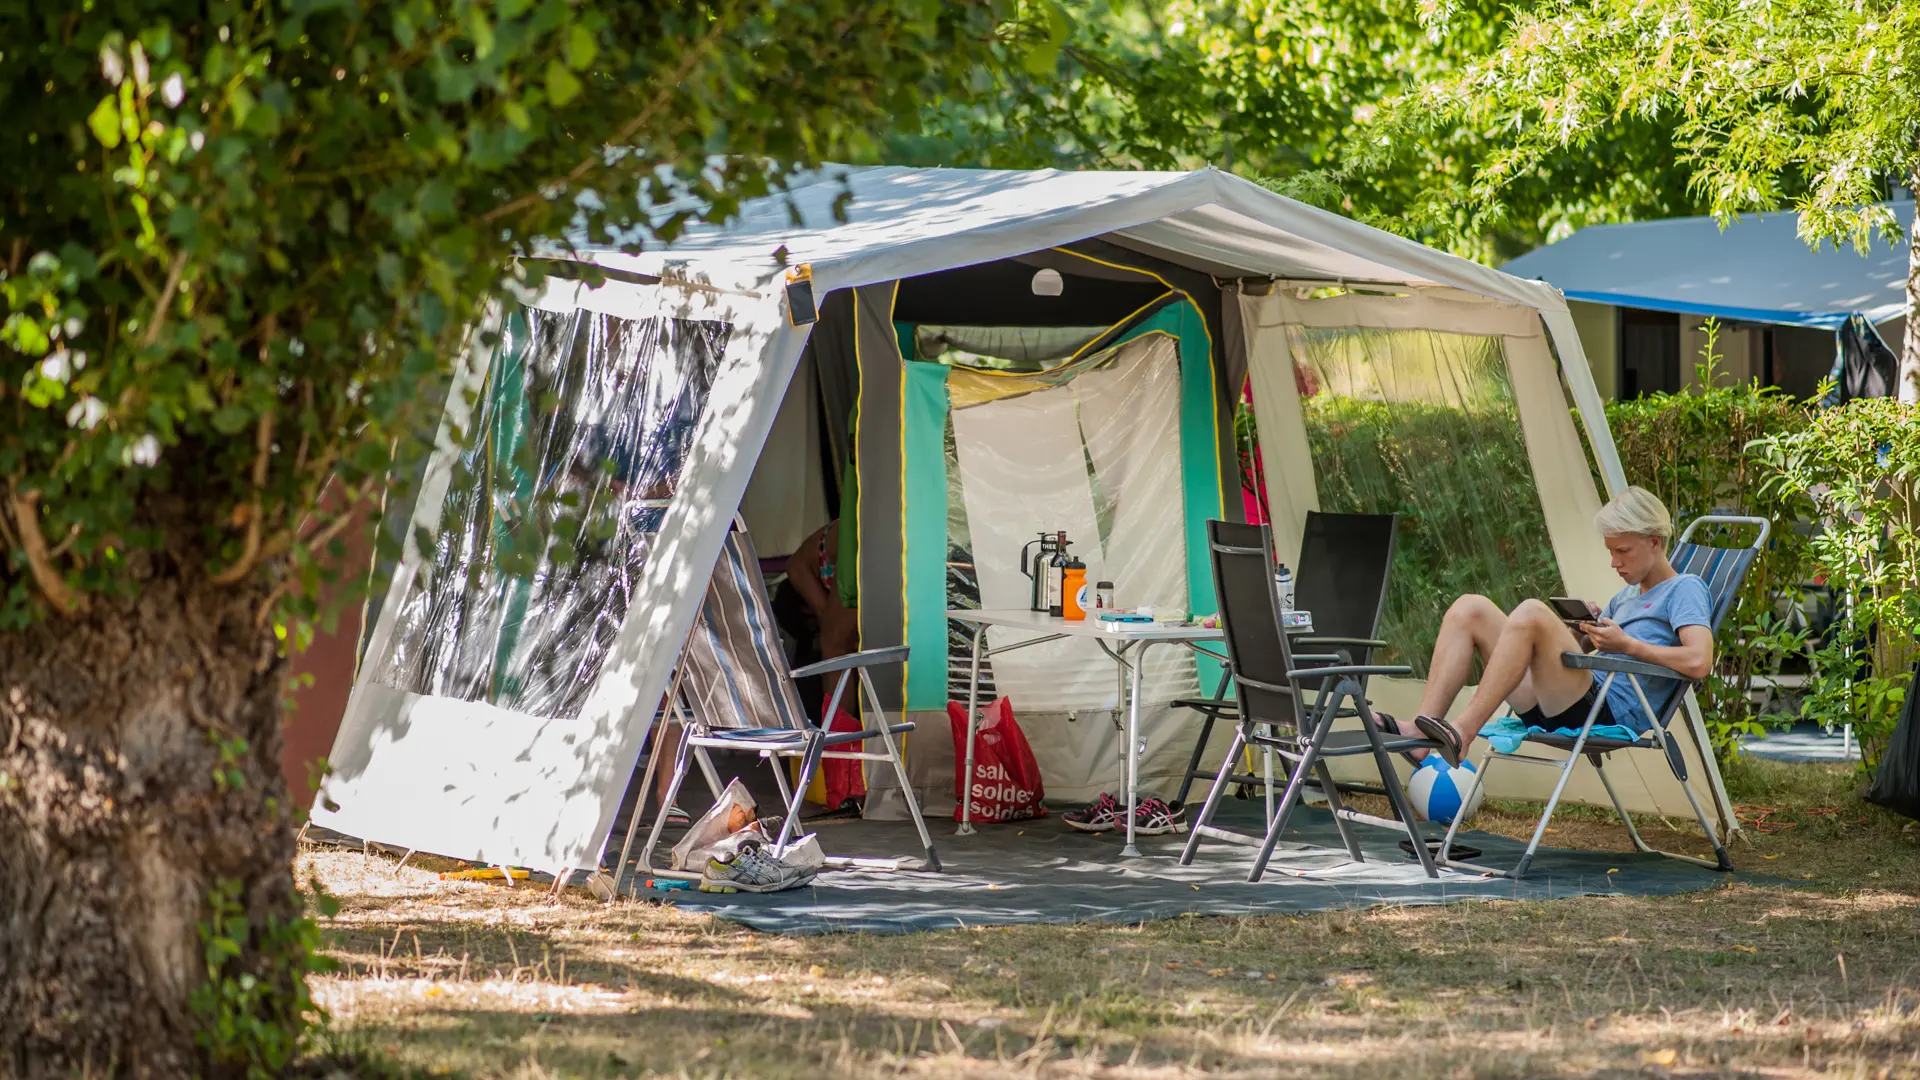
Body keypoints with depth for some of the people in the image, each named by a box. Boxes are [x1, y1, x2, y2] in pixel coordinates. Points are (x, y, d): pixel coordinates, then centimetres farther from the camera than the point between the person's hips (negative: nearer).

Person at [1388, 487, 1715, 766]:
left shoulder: (1686, 590, 5)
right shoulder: (1626, 597, 31)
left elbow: (1698, 662, -13)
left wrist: (1627, 645, -12)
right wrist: (1583, 633, 9)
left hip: (1610, 711, -9)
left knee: (1532, 614, -30)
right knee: (1470, 610, -1)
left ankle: (1461, 734, -33)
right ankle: (1419, 734, -19)